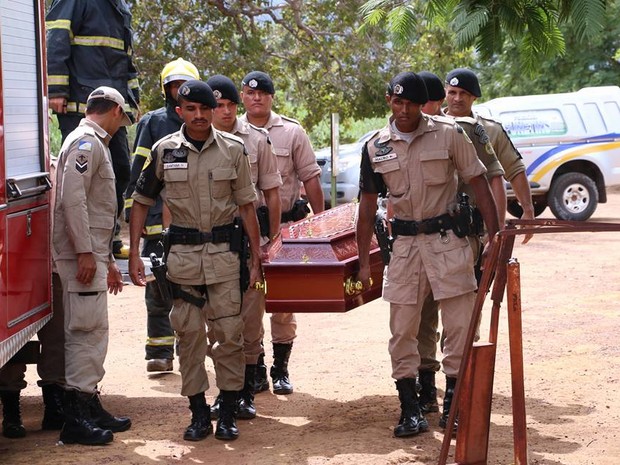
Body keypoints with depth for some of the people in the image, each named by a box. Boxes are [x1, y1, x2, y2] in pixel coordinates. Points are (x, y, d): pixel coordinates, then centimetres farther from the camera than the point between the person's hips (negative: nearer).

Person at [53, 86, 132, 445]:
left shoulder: (96, 144, 23)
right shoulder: (86, 142, -10)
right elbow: (72, 198, -21)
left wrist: (109, 260, 27)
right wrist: (85, 253, -24)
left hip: (93, 254, 10)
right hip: (81, 254, -10)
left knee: (94, 331, 14)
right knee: (87, 329, -11)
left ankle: (91, 405, 21)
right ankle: (76, 418, -10)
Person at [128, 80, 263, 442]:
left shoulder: (233, 149, 1)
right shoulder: (165, 150, 1)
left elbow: (246, 206, 4)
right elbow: (142, 202, 7)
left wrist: (256, 259, 2)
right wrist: (134, 255, 1)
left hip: (224, 250, 0)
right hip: (183, 252, 1)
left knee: (230, 331, -1)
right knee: (189, 333, 4)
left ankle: (229, 412, 9)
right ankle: (199, 412, 14)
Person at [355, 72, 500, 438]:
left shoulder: (448, 134, -5)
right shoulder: (376, 147, 3)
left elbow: (478, 182, -1)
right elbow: (368, 207, 9)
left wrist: (495, 237, -7)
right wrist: (364, 263, 7)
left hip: (448, 239, -2)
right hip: (405, 240, 3)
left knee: (460, 325, -2)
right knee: (402, 330, 3)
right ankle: (410, 411, 12)